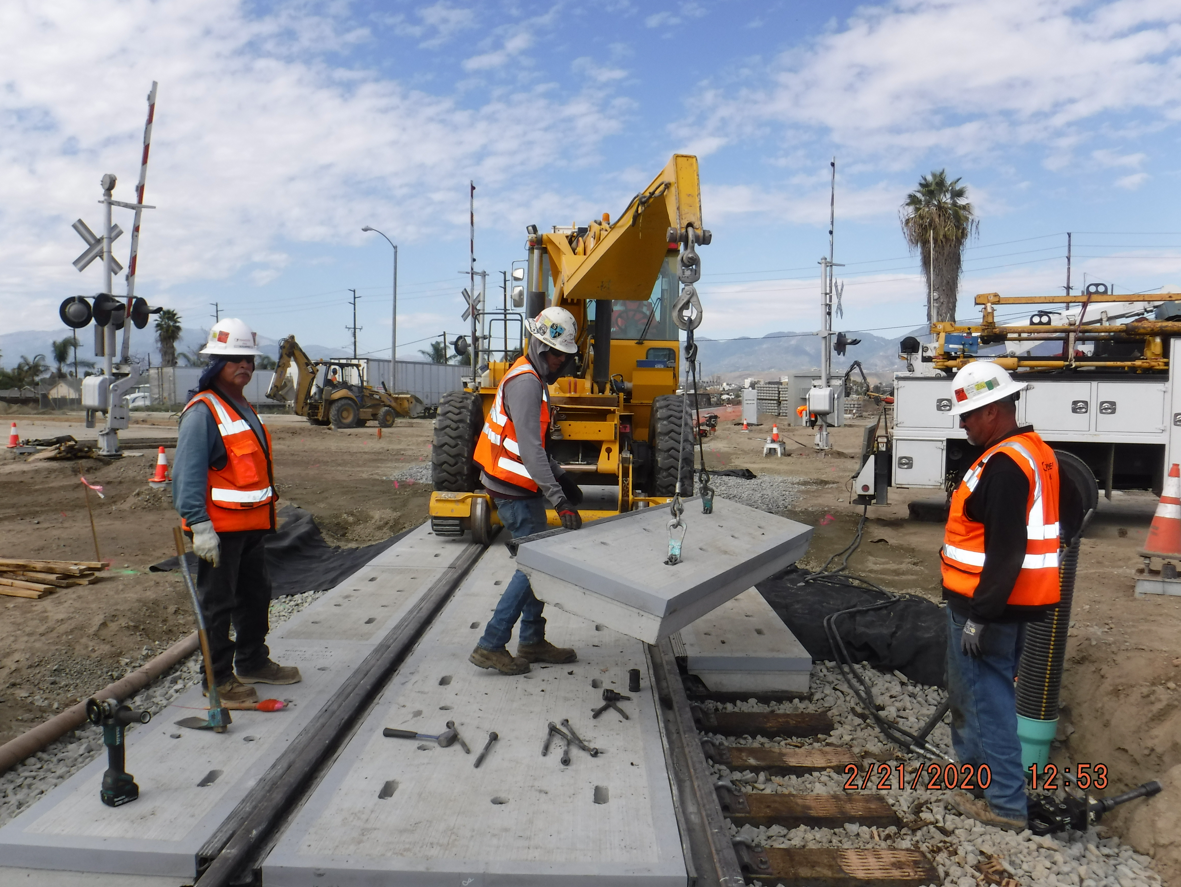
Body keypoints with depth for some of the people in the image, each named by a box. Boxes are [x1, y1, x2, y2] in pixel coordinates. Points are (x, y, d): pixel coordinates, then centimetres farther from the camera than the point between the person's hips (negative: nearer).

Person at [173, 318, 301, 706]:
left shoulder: (244, 409, 15)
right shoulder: (202, 412, -14)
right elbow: (188, 474, -20)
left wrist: (265, 514, 22)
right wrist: (199, 526, -25)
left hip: (250, 524, 10)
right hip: (219, 528, -10)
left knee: (256, 595, 19)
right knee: (217, 604, 2)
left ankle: (252, 662, 35)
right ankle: (218, 679, 13)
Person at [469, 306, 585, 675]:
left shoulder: (534, 378, 15)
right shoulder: (525, 382, -18)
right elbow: (530, 449, -27)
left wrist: (561, 477, 17)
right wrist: (559, 499, -30)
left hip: (524, 489, 10)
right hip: (515, 491, -10)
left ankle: (532, 642, 25)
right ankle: (491, 646, -1)